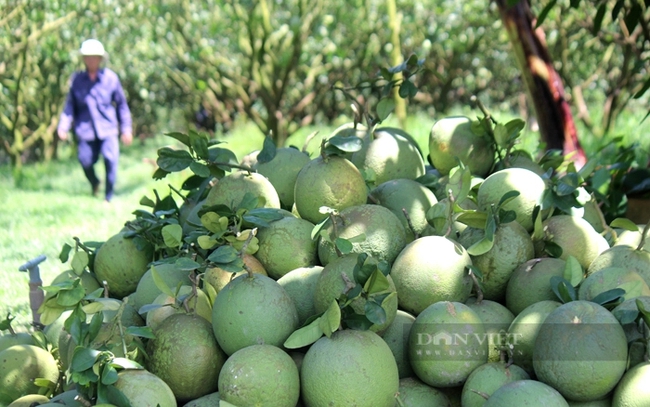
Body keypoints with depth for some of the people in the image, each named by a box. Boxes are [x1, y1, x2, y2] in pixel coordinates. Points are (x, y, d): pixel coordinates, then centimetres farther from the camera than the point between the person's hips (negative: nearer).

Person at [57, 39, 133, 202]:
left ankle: (109, 197, 4)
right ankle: (94, 184, 32)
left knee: (111, 160, -15)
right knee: (85, 161, -5)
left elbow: (121, 104, 8)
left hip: (108, 129, -1)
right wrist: (63, 126, 2)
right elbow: (70, 105, 11)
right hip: (85, 129, 1)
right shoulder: (77, 79, 4)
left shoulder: (110, 78, 0)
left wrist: (126, 129, 8)